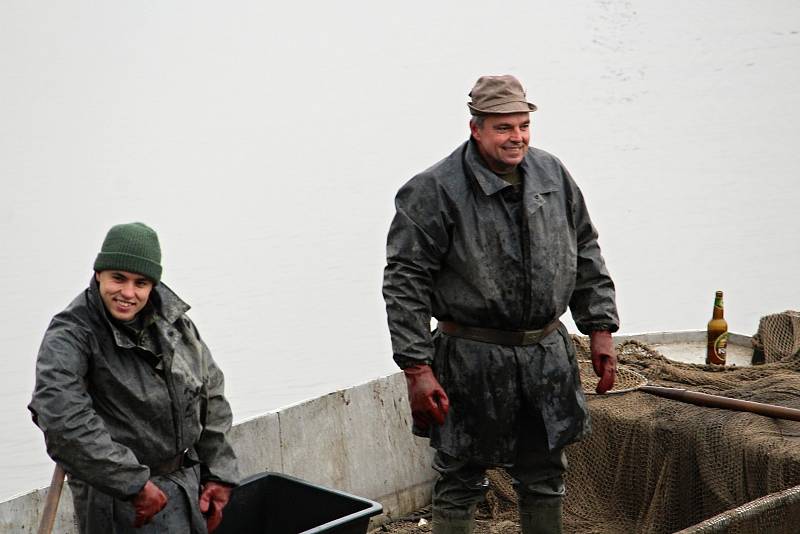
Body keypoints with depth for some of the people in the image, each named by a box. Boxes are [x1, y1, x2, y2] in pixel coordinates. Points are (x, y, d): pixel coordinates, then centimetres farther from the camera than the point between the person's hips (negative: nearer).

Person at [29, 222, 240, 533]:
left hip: (188, 483, 6)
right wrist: (134, 485, -33)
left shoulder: (172, 318, 3)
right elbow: (60, 415, -33)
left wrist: (219, 475, 9)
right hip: (120, 499, -6)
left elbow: (211, 393, 13)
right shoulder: (72, 334, -17)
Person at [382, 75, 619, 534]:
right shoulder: (435, 191, -12)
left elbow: (586, 255, 15)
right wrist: (417, 369, -17)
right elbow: (405, 282, -13)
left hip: (547, 354, 5)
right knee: (460, 484, 6)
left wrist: (601, 328, 9)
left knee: (545, 480, 17)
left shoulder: (552, 175, 5)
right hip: (472, 361, -5)